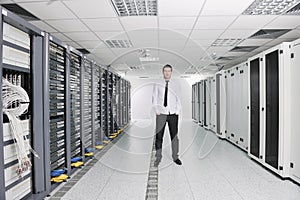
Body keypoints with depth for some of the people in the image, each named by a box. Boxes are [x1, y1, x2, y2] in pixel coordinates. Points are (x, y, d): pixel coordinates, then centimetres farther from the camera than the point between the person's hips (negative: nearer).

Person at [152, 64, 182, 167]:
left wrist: (177, 111, -3)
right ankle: (158, 157, 16)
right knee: (158, 136, 1)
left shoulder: (175, 85, 6)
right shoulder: (157, 84, 4)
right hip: (161, 114, -1)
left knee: (174, 136, 6)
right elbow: (154, 98, 5)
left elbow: (178, 99, 7)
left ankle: (175, 157, 20)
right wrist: (156, 111, -4)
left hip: (173, 114, 1)